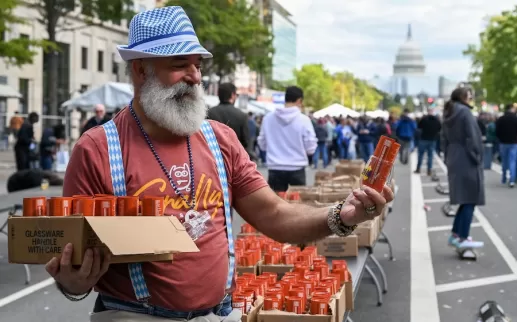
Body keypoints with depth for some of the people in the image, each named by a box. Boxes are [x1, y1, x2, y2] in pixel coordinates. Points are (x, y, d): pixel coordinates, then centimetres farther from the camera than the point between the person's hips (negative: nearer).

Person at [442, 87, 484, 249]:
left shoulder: (448, 115, 13)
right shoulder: (465, 112, -12)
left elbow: (446, 139, 15)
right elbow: (472, 138, -16)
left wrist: (448, 159, 17)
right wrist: (477, 159, -11)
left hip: (454, 161, 9)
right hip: (467, 162, -9)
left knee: (465, 200, 16)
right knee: (470, 200, -3)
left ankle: (455, 234, 16)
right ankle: (463, 239, -3)